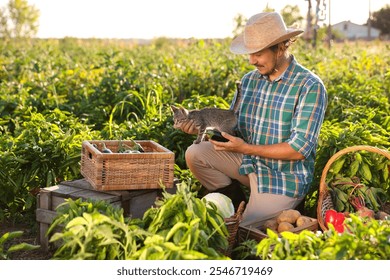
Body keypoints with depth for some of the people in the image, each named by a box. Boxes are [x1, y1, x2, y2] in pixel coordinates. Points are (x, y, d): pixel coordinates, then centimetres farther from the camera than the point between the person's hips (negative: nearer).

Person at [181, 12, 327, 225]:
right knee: (195, 154, -9)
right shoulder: (249, 80, 1)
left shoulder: (310, 87, -19)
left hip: (283, 178, -6)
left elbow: (299, 149, -23)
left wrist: (246, 148, -26)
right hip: (248, 163, 6)